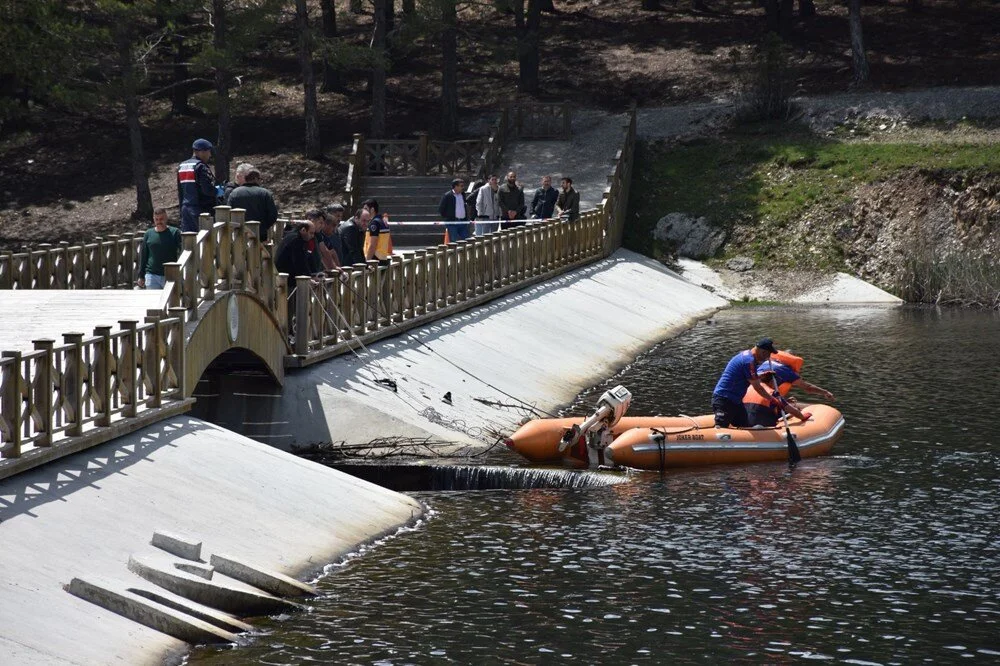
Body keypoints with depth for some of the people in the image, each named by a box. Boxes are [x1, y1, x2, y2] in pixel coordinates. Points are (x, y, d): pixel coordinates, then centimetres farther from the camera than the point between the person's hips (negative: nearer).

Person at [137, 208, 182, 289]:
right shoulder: (148, 234, 8)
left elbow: (181, 254, 0)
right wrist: (141, 276, 9)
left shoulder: (175, 233, 1)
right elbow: (143, 256, 12)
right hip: (152, 276, 1)